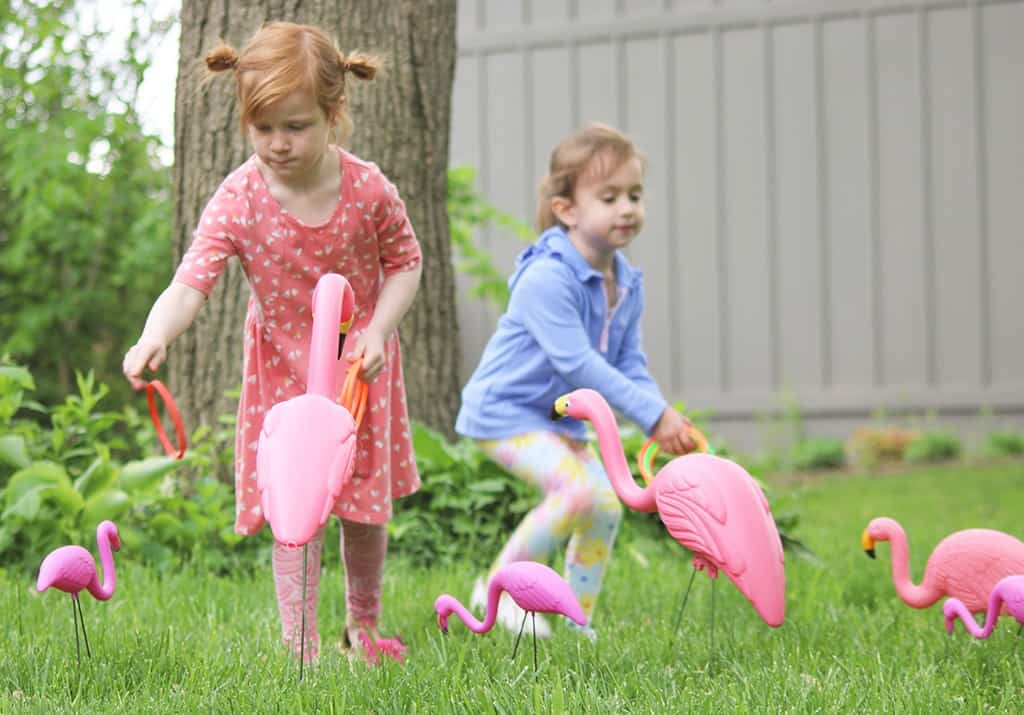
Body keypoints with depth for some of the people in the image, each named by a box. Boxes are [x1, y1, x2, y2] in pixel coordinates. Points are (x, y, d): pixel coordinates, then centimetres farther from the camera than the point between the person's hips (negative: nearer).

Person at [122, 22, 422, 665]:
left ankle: (364, 624, 36)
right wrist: (154, 338, -47)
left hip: (360, 364, 1)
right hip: (283, 369, -1)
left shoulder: (369, 188, -18)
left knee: (366, 504, 11)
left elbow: (404, 262, -3)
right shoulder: (238, 201, -21)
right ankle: (301, 651, 6)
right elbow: (192, 280, -28)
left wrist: (377, 330, -18)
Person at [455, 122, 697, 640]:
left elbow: (630, 364, 5)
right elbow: (577, 363, -30)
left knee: (606, 507, 6)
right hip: (504, 411, -9)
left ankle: (576, 622, 20)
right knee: (578, 488, -26)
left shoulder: (626, 285, 2)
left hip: (559, 417, 9)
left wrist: (664, 416, -14)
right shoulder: (547, 278, -27)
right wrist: (652, 415, -31)